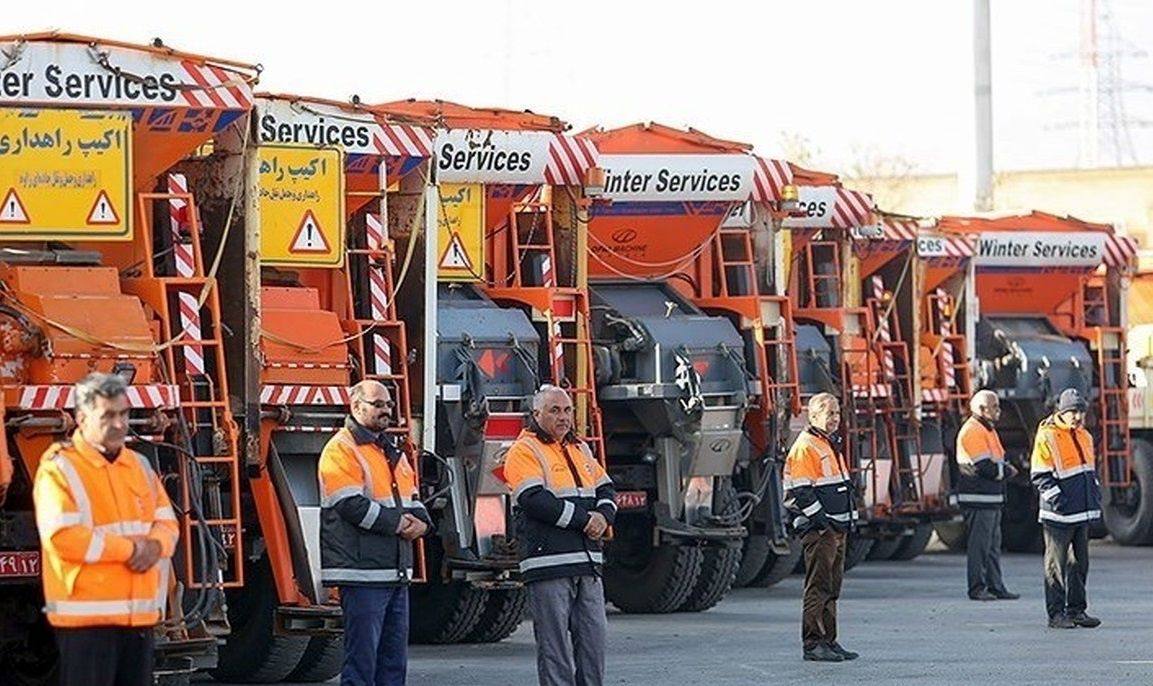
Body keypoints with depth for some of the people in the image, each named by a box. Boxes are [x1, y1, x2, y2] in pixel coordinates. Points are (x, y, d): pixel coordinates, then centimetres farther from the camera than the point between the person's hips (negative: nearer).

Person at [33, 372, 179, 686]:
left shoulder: (139, 465, 16)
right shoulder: (59, 469, -8)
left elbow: (167, 523, 15)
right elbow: (61, 536, -20)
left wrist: (154, 546, -11)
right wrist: (129, 548, -15)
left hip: (141, 614, 7)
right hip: (87, 616, -7)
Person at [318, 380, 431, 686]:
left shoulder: (393, 452, 20)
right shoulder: (341, 450, -8)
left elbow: (412, 501, 21)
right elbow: (352, 506, -18)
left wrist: (420, 522, -2)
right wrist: (398, 523, -12)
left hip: (396, 574, 9)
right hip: (362, 574, -9)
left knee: (394, 658, 10)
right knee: (362, 658, -9)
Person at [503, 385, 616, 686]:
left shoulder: (581, 449, 19)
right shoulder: (524, 452, -4)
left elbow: (605, 490, 18)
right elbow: (536, 500, -17)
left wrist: (603, 516, -5)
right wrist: (583, 519, -15)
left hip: (587, 564, 7)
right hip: (549, 564, -7)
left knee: (594, 636, 8)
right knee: (555, 643, -5)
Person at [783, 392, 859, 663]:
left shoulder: (831, 445, 19)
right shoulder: (805, 447, -12)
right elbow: (802, 492, -18)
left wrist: (848, 519, 18)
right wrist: (822, 520, -20)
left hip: (837, 528, 10)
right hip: (818, 529, -10)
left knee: (832, 587, 12)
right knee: (818, 587, -9)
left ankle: (829, 641, 17)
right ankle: (813, 643, -7)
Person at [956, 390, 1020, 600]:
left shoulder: (988, 429, 19)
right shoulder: (972, 431, -15)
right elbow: (984, 467, -21)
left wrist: (1005, 468, 1)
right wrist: (1006, 471, -7)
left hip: (992, 498, 10)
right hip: (978, 498, -10)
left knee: (993, 544, 13)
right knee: (980, 544, -6)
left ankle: (995, 587, 18)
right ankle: (977, 588, -3)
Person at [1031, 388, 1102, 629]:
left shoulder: (1084, 436, 14)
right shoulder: (1047, 437, -10)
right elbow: (1040, 475, -12)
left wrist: (1095, 493, 16)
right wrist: (1055, 497, -19)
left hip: (1083, 511, 8)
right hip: (1060, 514, -8)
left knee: (1080, 562, 11)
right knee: (1056, 564, -3)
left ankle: (1076, 609, 17)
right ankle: (1056, 613, -1)